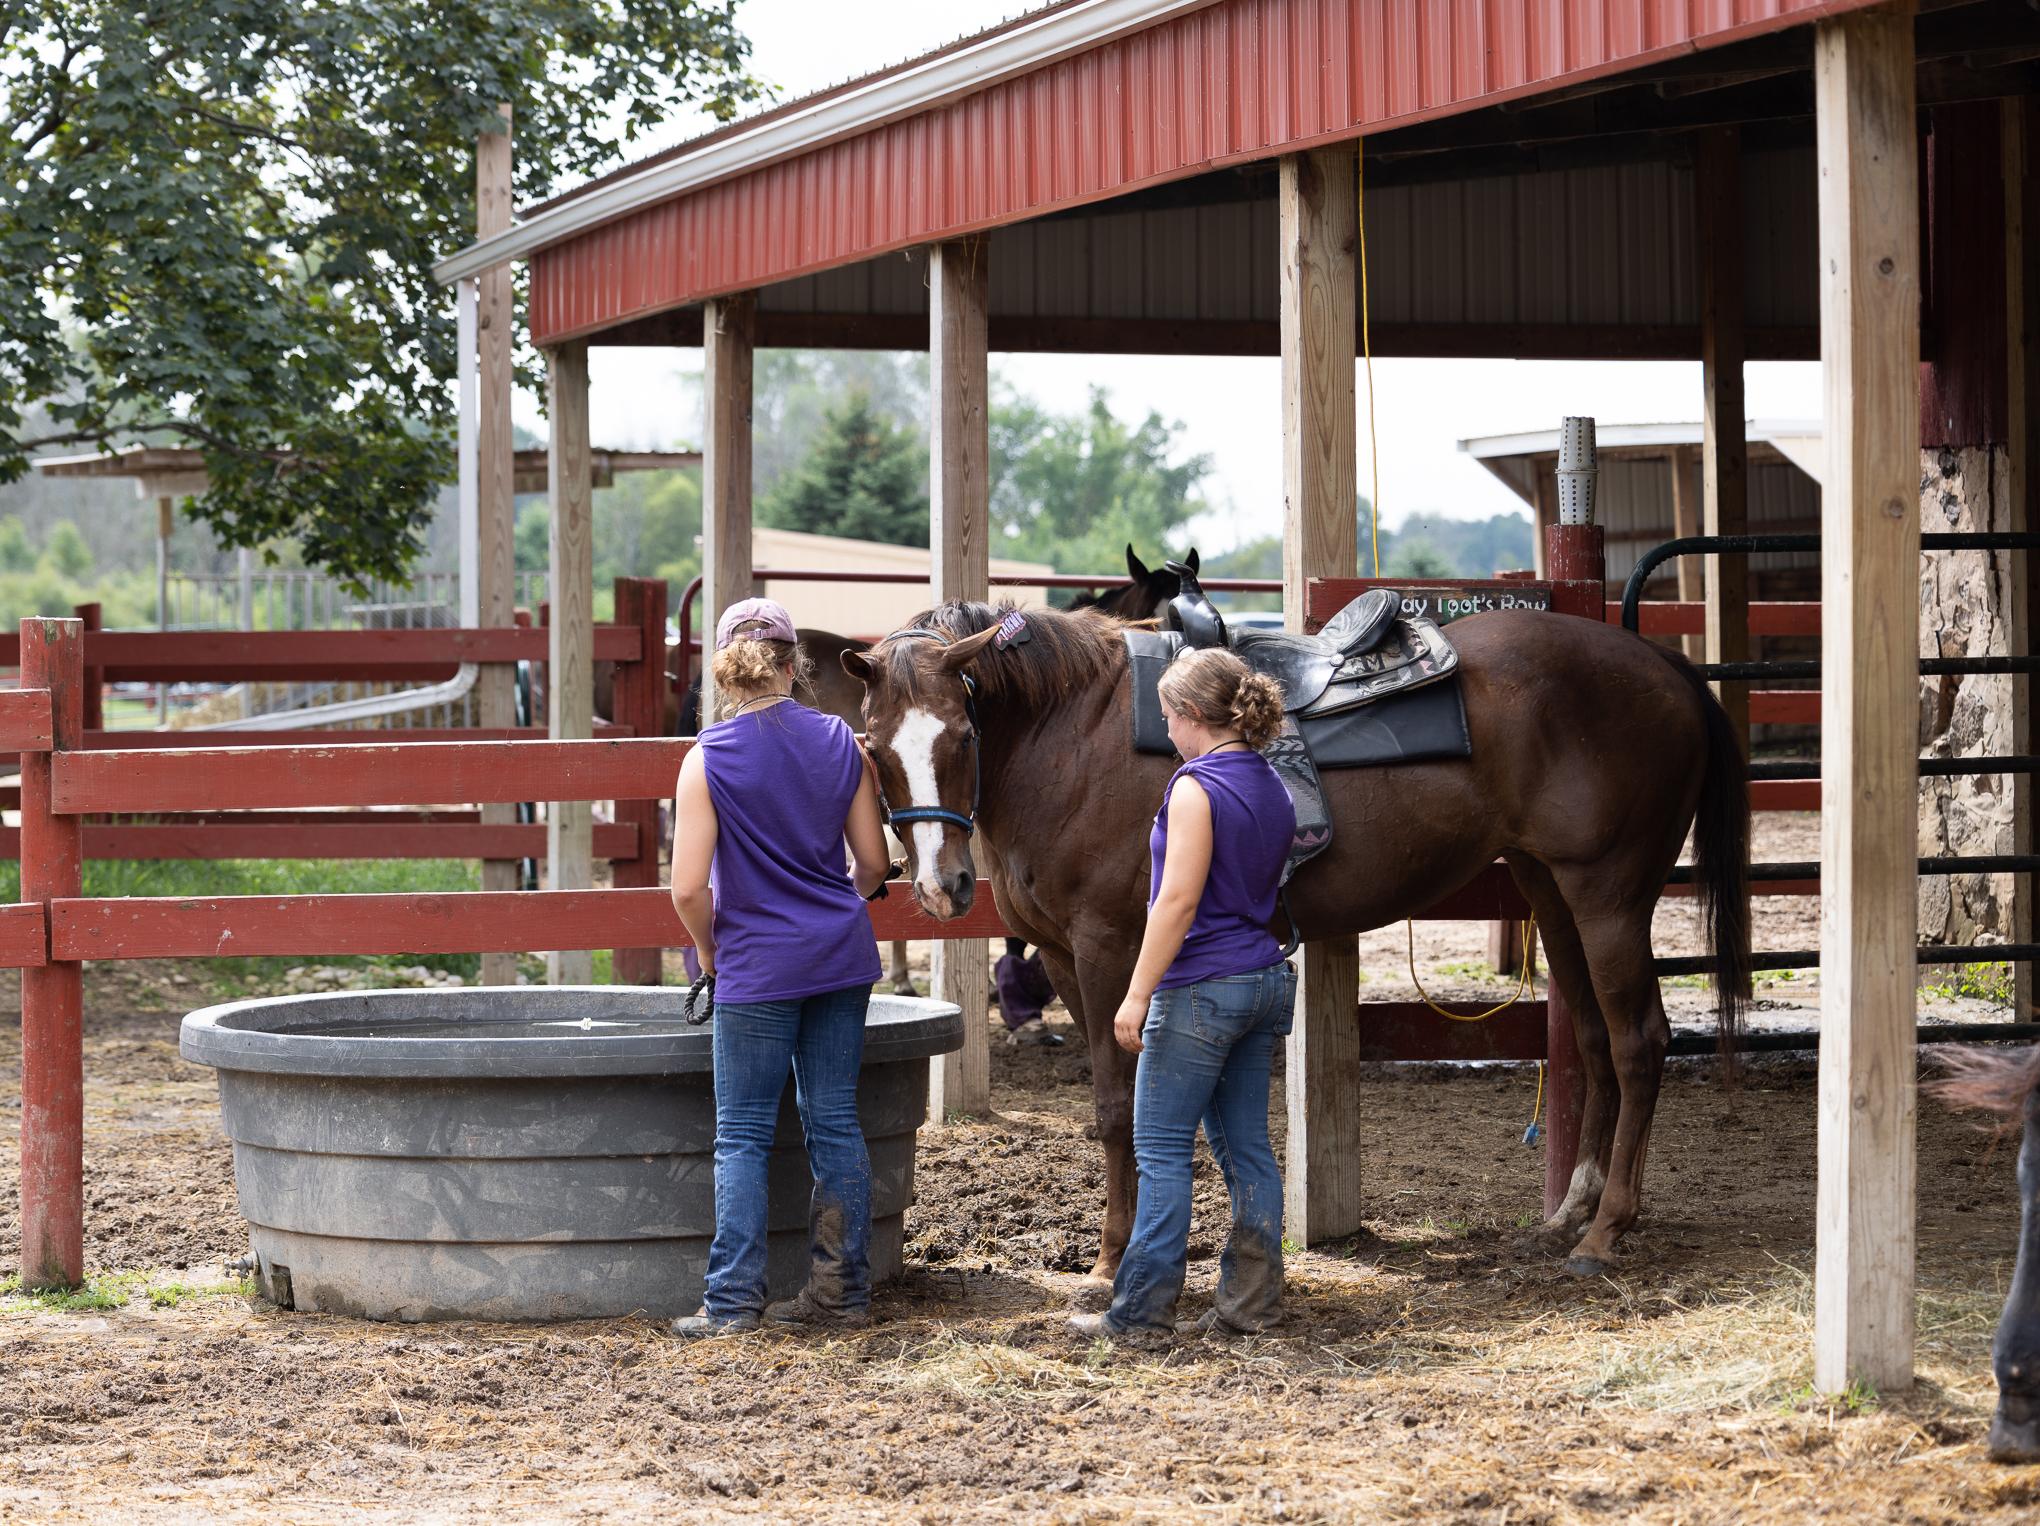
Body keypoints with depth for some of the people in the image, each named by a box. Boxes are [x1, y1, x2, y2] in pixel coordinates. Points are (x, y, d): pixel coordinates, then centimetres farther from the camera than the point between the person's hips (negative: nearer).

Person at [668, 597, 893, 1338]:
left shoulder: (708, 759, -11)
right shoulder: (841, 743, 1)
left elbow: (689, 888, -14)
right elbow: (873, 864, 6)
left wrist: (710, 952, 3)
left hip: (756, 967, -4)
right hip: (843, 955, 4)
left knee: (743, 1136, 3)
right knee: (835, 1122, 11)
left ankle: (734, 1300, 3)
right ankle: (842, 1290, 15)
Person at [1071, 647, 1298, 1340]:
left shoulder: (1198, 786, -15)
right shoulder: (1272, 789, 10)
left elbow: (1180, 899, -20)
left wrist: (1137, 994, -18)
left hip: (1201, 988, -8)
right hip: (1264, 980, 8)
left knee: (1161, 1150, -1)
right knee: (1246, 1146, 11)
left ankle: (1140, 1308, 1)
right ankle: (1251, 1302, 12)